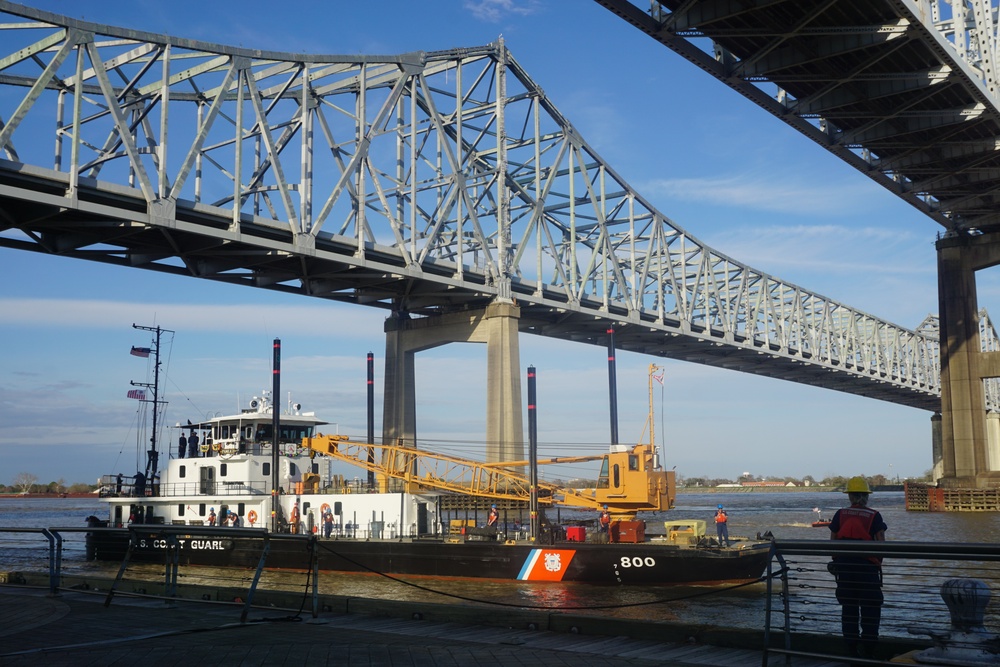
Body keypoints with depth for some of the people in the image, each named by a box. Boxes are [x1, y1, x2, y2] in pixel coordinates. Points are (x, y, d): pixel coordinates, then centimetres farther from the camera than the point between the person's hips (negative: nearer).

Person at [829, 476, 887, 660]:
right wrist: (878, 560, 9)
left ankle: (851, 648, 15)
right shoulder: (874, 516, -5)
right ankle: (868, 647, 3)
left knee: (848, 607, 11)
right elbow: (881, 544, -7)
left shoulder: (840, 515, 1)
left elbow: (832, 542, 2)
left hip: (844, 565, 3)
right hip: (867, 566, -3)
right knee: (870, 608, 7)